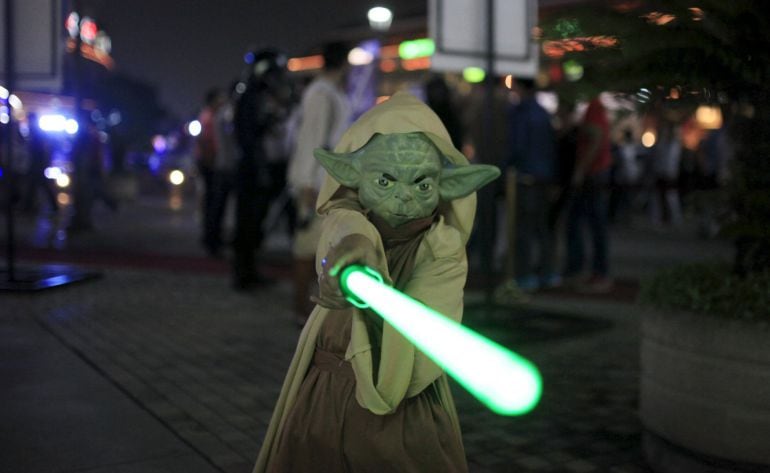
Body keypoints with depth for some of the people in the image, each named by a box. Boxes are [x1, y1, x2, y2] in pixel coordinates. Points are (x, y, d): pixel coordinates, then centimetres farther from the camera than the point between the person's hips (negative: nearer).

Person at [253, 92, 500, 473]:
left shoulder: (445, 253, -13)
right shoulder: (343, 219, -6)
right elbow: (347, 222, -31)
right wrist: (353, 242, -55)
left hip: (405, 420, -2)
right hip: (321, 408, 2)